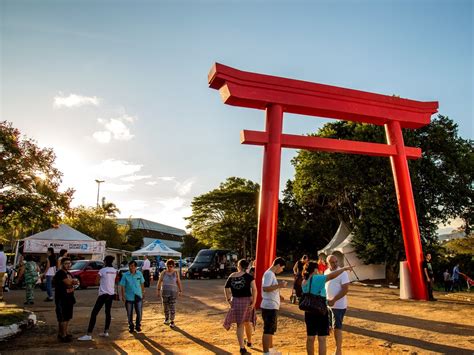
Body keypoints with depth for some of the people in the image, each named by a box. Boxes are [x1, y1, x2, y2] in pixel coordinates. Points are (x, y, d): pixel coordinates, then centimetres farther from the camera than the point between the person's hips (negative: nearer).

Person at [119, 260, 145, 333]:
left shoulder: (139, 274, -4)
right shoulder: (125, 275, -10)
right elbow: (122, 286, -5)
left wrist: (143, 293, 11)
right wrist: (123, 296, -7)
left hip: (138, 297, 1)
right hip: (129, 297, -1)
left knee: (139, 313, 4)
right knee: (129, 314, 9)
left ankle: (138, 326, 25)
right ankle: (131, 327, 28)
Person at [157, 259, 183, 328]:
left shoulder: (176, 273, -5)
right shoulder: (163, 272, -5)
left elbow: (179, 282, 1)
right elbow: (159, 282, -2)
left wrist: (180, 291, 2)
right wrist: (158, 290, -7)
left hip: (173, 292, -2)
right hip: (164, 292, 2)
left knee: (172, 307, -2)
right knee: (165, 306, 14)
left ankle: (172, 321, 8)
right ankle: (166, 318, 35)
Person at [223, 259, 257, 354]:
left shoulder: (232, 276, 2)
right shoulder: (249, 276, -6)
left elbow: (226, 289, -1)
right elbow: (254, 290, -15)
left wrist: (228, 300, 5)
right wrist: (253, 303, -14)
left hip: (235, 302, 1)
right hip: (247, 301, 0)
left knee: (240, 325, 9)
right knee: (248, 322, 21)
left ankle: (242, 347, 3)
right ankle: (249, 342, 40)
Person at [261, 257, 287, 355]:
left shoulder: (271, 274, 14)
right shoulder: (269, 274, -17)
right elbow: (265, 288, -28)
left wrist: (278, 295, 18)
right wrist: (279, 285, -27)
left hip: (272, 306, 10)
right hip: (269, 306, -10)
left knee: (271, 329, 21)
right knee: (268, 330, -4)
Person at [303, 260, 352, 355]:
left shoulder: (304, 282, 6)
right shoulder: (316, 278, -16)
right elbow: (332, 276, -19)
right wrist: (344, 269, -11)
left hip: (309, 312, 7)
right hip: (320, 311, -7)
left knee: (310, 338, 13)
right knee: (322, 339, 1)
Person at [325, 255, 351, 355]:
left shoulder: (342, 273, -15)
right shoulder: (326, 272, 6)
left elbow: (345, 289, -20)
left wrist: (333, 300, -23)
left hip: (338, 305, -7)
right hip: (327, 304, 7)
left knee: (337, 328, -2)